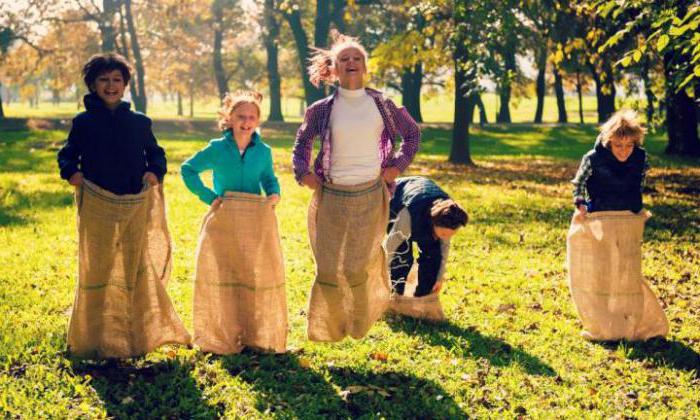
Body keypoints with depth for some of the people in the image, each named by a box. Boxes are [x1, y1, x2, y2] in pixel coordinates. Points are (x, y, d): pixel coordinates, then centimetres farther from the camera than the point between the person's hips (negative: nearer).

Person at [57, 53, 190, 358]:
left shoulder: (139, 122, 9)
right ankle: (94, 339, 14)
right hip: (97, 205, -2)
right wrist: (71, 171, -9)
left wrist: (155, 172, -1)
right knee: (96, 270, 3)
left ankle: (140, 334, 19)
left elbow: (156, 153, 18)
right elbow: (67, 155, 12)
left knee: (138, 268, 7)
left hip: (136, 205, 2)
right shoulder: (83, 122, 5)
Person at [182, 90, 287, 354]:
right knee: (222, 275, 1)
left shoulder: (263, 152, 5)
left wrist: (274, 194, -5)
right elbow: (188, 169, 5)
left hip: (257, 222, 2)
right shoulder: (217, 148, 0)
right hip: (223, 221, -2)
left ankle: (260, 335, 14)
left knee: (260, 275, 1)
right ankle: (223, 337, 12)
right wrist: (208, 196, -3)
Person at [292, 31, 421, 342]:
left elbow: (412, 133, 16)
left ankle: (361, 322, 24)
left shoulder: (381, 105, 1)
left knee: (357, 266, -1)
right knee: (328, 267, 0)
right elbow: (302, 142, 17)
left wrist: (398, 164, 6)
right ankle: (329, 326, 19)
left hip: (370, 195, 0)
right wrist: (302, 172, 3)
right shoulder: (322, 109, 0)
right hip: (330, 196, 0)